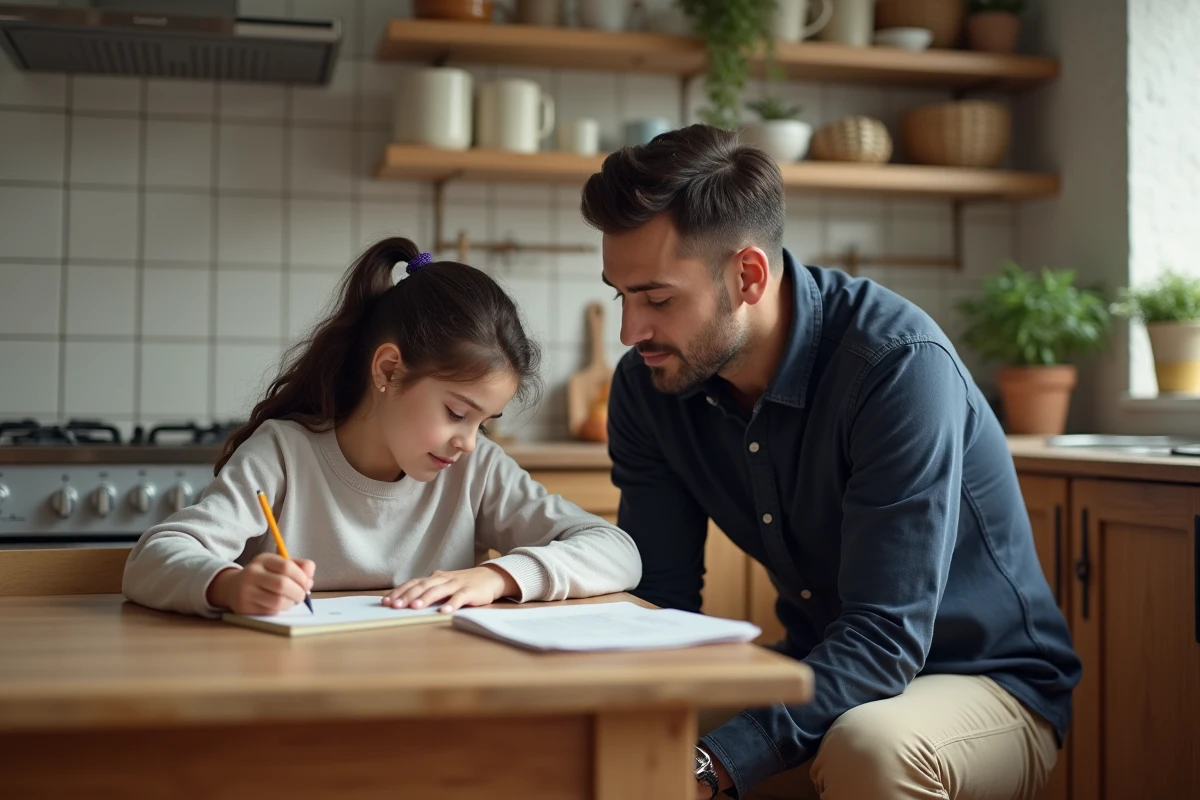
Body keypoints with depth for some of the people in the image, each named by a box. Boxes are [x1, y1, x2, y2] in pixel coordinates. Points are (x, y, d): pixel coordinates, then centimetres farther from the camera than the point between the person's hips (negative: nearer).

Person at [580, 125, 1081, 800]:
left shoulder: (898, 365, -26)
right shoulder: (647, 386, -8)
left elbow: (885, 639, -31)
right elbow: (661, 600, -6)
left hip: (988, 684, -4)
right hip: (821, 673, 5)